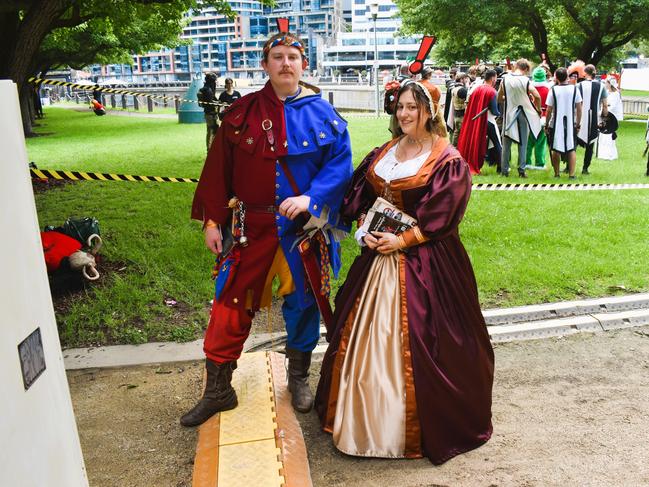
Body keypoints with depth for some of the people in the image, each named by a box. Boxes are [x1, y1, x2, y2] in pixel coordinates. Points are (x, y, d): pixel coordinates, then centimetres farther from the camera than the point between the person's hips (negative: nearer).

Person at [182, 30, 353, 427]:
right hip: (250, 226, 1)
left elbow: (340, 165, -4)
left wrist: (310, 198, -19)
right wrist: (213, 220, -1)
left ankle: (299, 377, 34)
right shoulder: (243, 112, 1)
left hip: (303, 227, 0)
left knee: (302, 301, 12)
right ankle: (218, 389, 20)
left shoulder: (321, 114, -1)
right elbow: (219, 167, 2)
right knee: (233, 302, 4)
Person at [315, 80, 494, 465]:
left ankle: (419, 426, 19)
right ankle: (366, 415, 32)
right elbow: (361, 196, 10)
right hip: (378, 252, 7)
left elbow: (441, 215, -14)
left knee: (415, 343, -1)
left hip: (423, 260, -6)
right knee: (364, 335, 12)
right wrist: (365, 230, -6)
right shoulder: (384, 153, 11)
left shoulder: (447, 160, -8)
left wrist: (404, 241, -18)